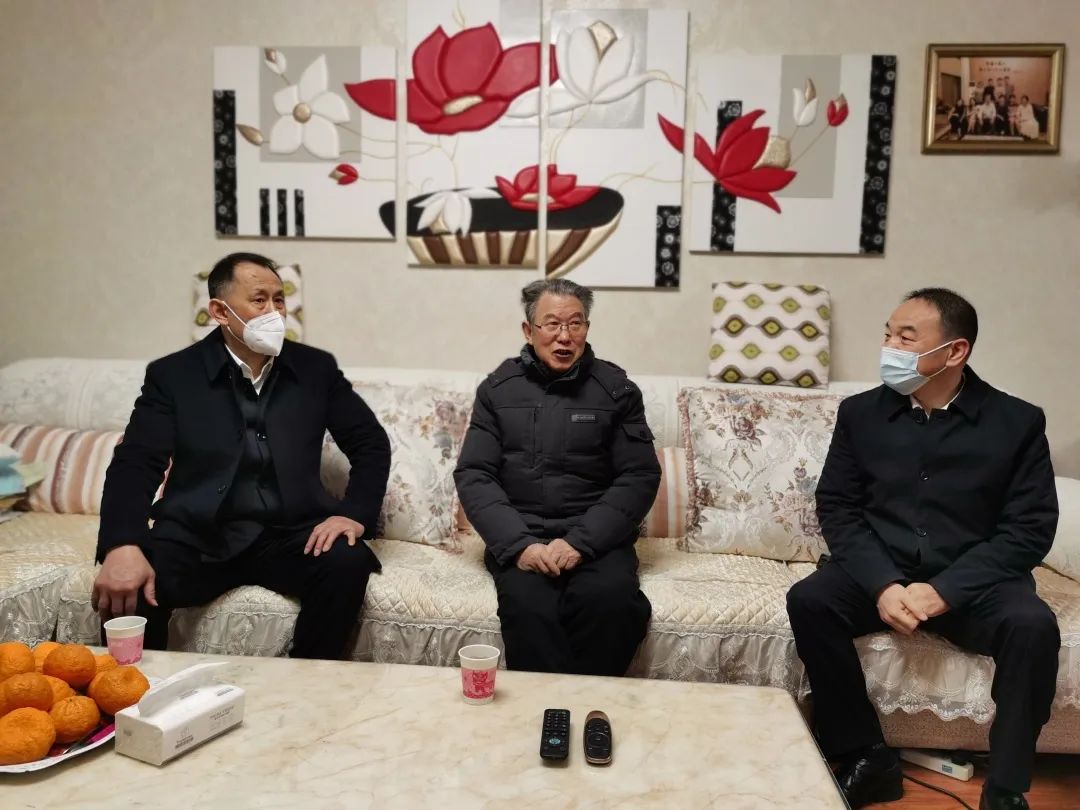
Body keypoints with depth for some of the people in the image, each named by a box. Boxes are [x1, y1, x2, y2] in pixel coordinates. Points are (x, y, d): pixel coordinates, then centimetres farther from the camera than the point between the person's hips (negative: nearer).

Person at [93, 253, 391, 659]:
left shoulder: (316, 368, 7)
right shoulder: (172, 374, 2)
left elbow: (371, 443, 7)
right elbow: (135, 465, -7)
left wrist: (354, 514, -12)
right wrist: (123, 547, -26)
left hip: (289, 534, 1)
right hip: (198, 536, -1)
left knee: (348, 563, -28)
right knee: (125, 586, -29)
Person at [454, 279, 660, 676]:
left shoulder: (616, 388, 7)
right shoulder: (498, 388, 10)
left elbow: (640, 477, 1)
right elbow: (473, 475, 3)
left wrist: (580, 542, -13)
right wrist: (519, 544, -13)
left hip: (596, 539, 0)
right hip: (519, 538, 0)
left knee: (611, 599, -31)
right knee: (527, 603, -31)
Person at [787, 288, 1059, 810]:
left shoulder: (1018, 422, -2)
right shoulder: (860, 412, 3)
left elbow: (1030, 529, -7)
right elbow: (837, 507, 0)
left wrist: (944, 590, -20)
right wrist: (882, 584, -17)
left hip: (972, 581, -1)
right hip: (879, 572, 2)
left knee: (1033, 626, -30)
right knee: (809, 600, -25)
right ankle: (867, 759, -10)